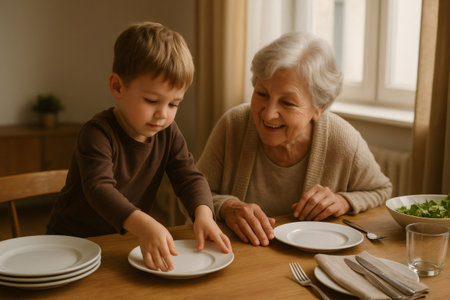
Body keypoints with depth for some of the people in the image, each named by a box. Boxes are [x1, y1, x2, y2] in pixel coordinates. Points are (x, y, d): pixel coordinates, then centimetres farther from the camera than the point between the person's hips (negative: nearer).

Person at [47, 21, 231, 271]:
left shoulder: (168, 134, -3)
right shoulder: (98, 134, -24)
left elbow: (190, 177, -7)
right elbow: (99, 189, -36)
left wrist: (203, 213, -30)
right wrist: (144, 225, -53)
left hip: (122, 240, 5)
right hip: (73, 239, -5)